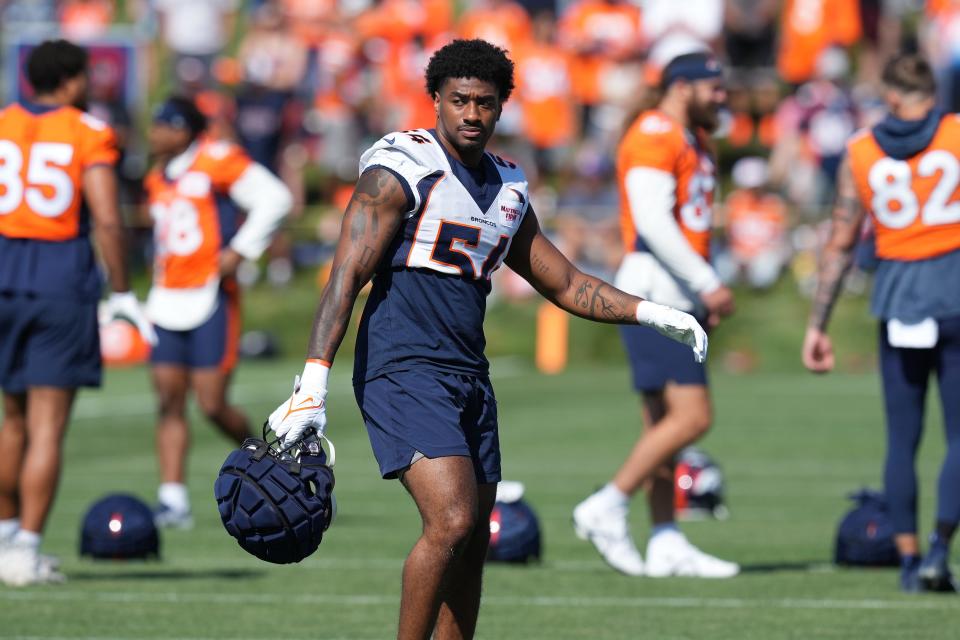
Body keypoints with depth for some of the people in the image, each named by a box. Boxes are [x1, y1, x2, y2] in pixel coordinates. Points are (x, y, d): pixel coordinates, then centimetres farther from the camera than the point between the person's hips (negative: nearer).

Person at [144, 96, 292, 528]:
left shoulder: (216, 161, -8)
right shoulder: (157, 181, 15)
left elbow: (274, 199, -10)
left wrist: (240, 251, -12)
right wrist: (161, 273, 17)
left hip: (211, 298, -7)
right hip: (167, 300, 7)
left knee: (212, 404, -8)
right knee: (169, 400, -2)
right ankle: (173, 499, -3)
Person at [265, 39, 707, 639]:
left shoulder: (509, 189, 15)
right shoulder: (401, 171, -7)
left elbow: (566, 284, 25)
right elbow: (348, 275, -13)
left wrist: (652, 313, 14)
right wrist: (313, 384, -22)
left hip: (470, 376, 8)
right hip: (404, 369, -8)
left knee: (473, 544, 7)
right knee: (452, 522, -21)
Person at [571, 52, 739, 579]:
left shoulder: (694, 142, 20)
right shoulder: (653, 137, -12)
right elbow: (652, 222, -20)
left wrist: (704, 293, 13)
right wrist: (706, 284, -20)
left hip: (680, 298, 10)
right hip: (653, 294, -10)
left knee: (664, 423, 9)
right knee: (692, 417, -14)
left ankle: (666, 544, 11)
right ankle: (605, 510, -7)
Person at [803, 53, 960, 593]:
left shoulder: (861, 152, 5)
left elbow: (841, 245, 7)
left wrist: (818, 325, 11)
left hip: (897, 295, 2)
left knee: (902, 439, 10)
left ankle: (909, 559, 8)